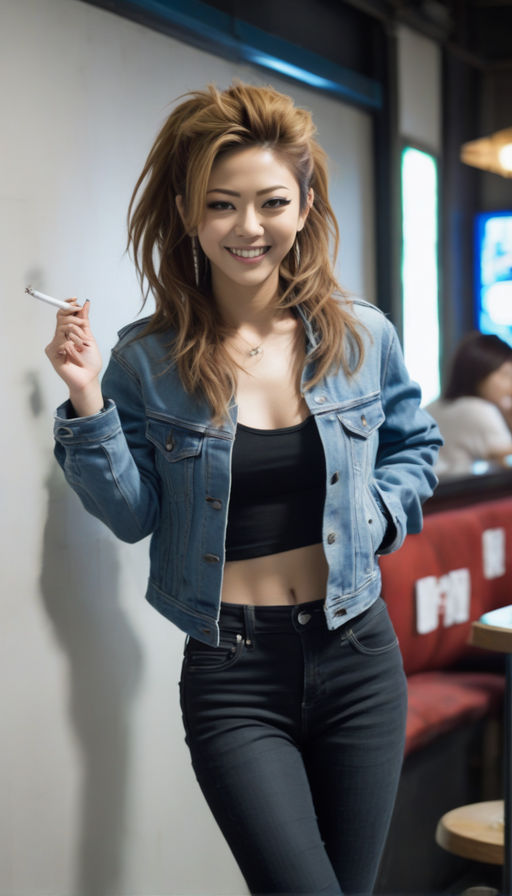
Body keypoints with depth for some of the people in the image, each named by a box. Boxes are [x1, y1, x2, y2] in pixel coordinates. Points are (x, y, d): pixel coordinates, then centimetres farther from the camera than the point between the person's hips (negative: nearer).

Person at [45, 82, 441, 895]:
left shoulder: (363, 337, 0)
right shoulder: (148, 360, -5)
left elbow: (415, 447, 15)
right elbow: (132, 514, -3)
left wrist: (373, 515, -3)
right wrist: (88, 404, -15)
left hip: (356, 654, 3)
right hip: (232, 674, -2)